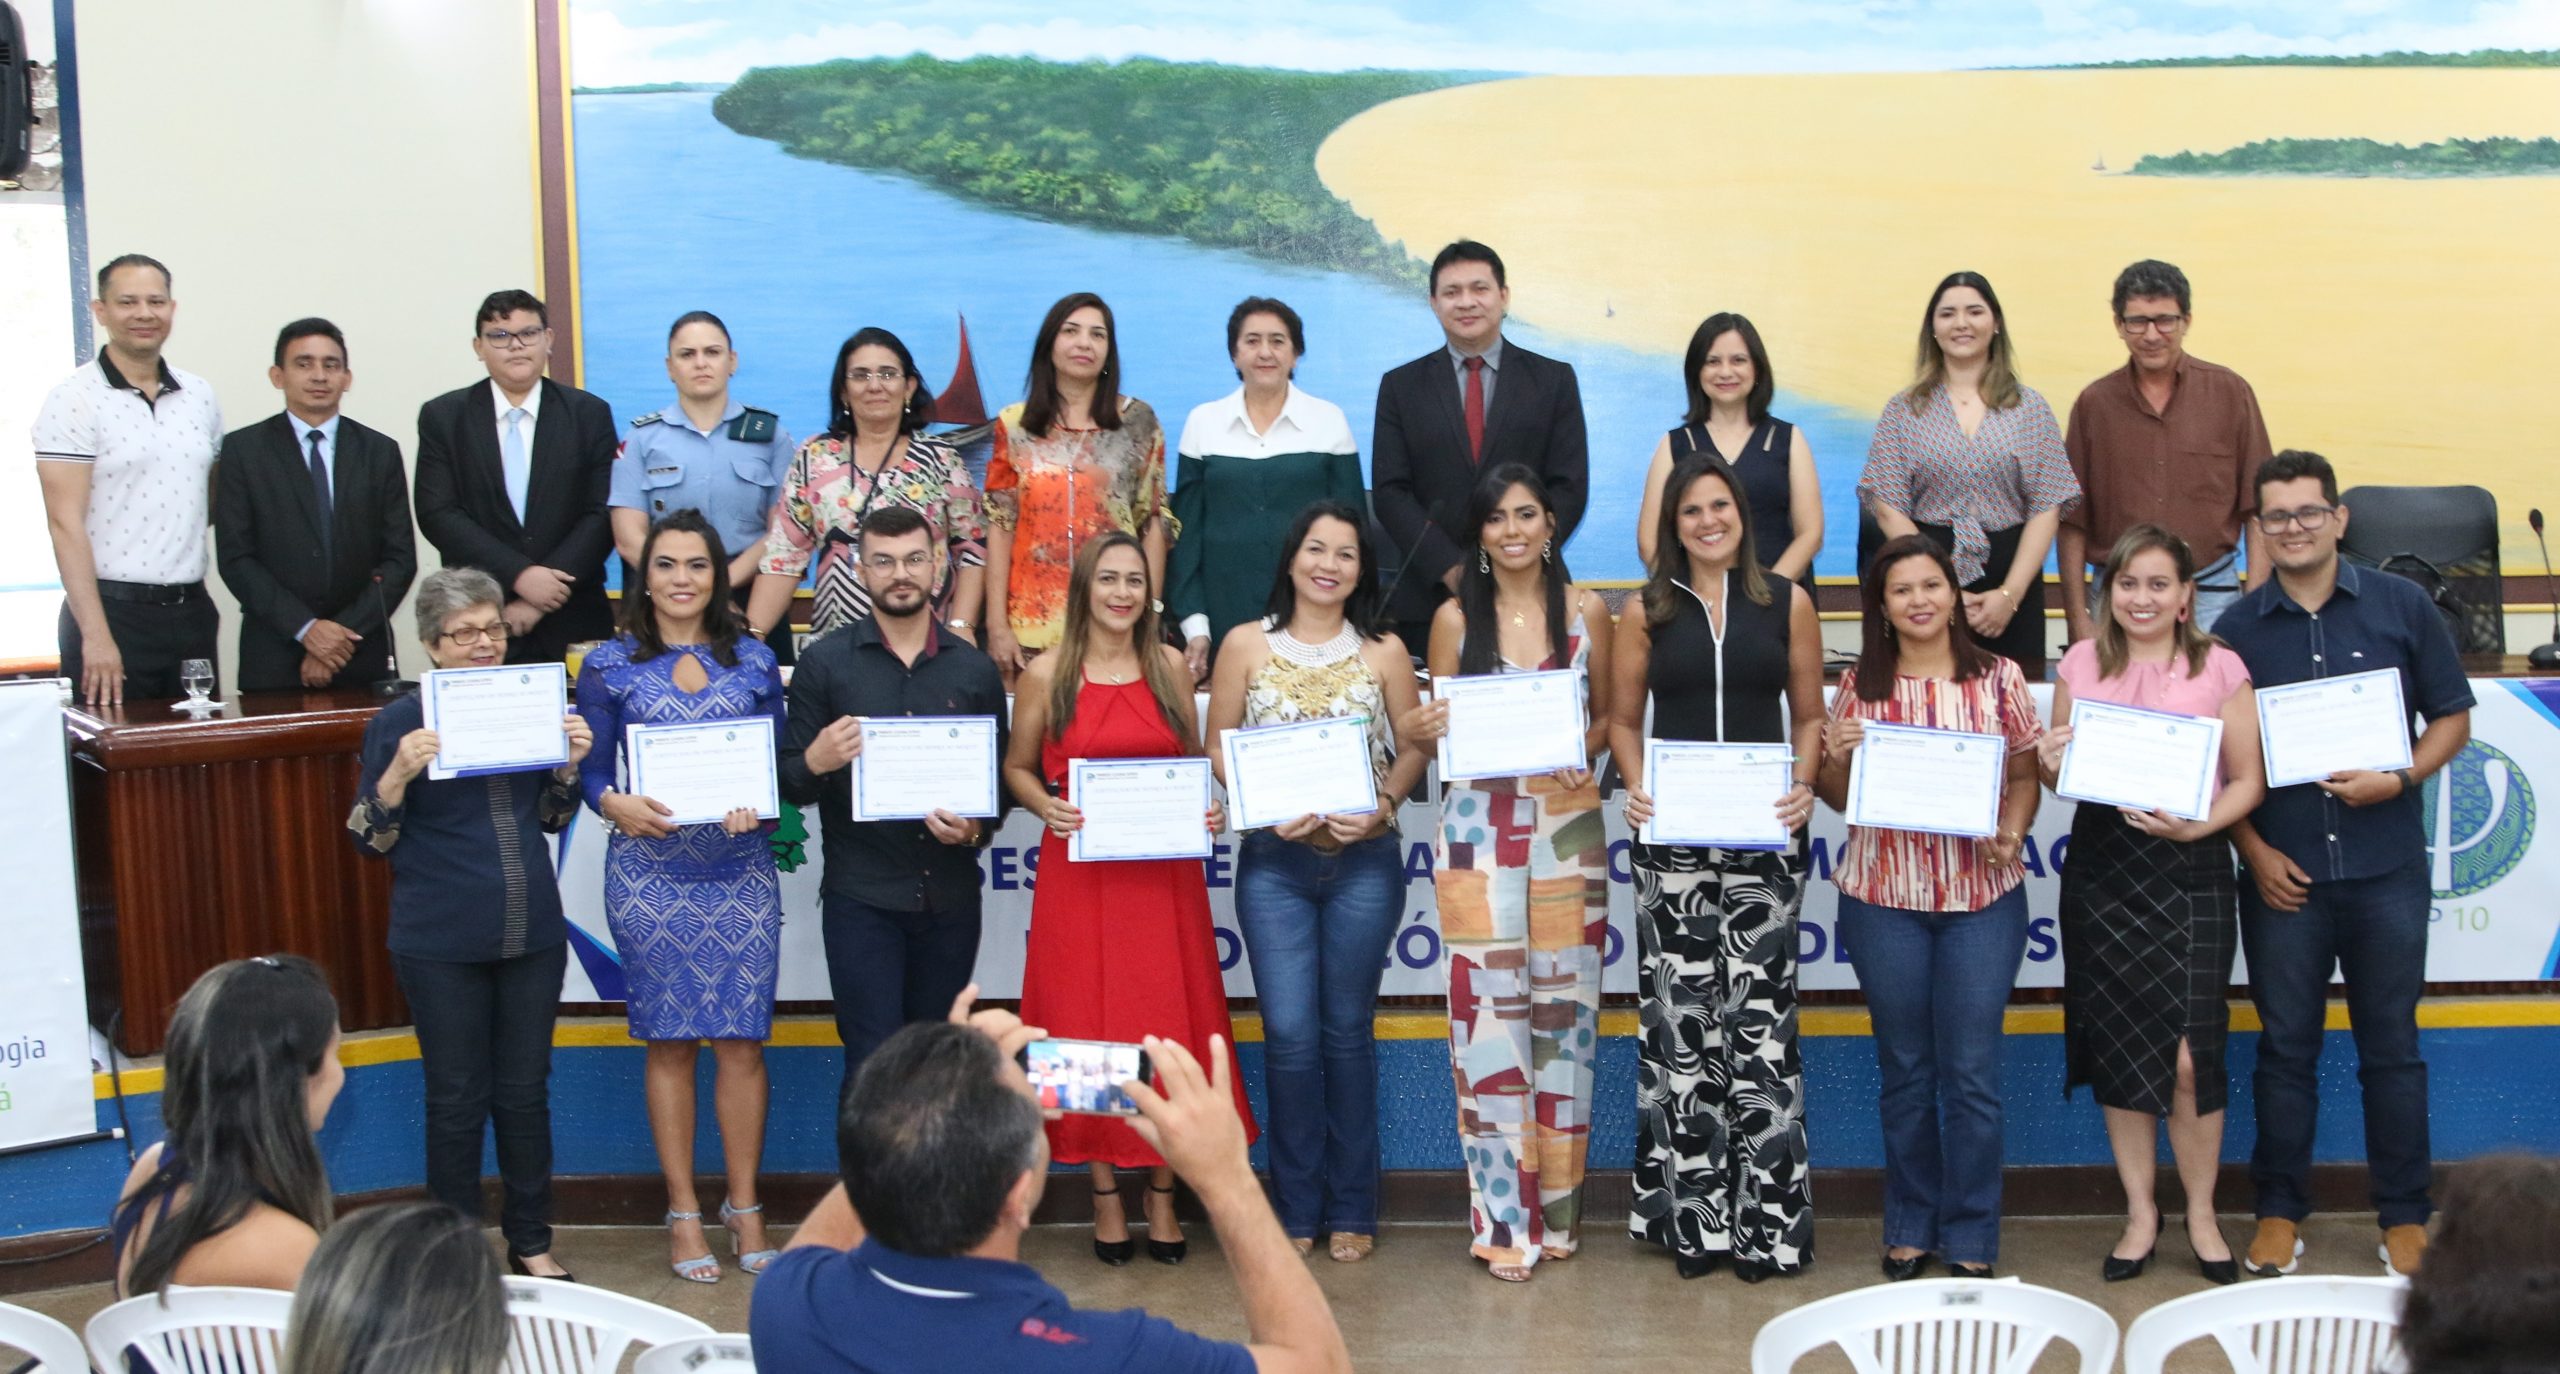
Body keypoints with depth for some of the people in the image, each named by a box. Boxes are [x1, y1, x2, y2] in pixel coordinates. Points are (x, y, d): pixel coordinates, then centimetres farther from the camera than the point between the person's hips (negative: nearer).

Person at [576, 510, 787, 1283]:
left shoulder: (753, 662, 8)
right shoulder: (609, 667, 5)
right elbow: (591, 771, 4)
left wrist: (757, 804, -12)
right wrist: (615, 804, -17)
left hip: (740, 870, 1)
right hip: (649, 873, -1)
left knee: (741, 1040, 0)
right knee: (669, 1042, 4)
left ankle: (744, 1207, 12)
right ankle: (683, 1213, 13)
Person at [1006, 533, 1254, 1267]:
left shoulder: (1171, 668, 6)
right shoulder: (1046, 675, 0)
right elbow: (1017, 766, 6)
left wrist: (1208, 808, -4)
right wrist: (1047, 807, -12)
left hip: (1163, 874, 2)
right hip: (1080, 871, -2)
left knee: (1168, 1029, 3)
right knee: (1088, 1033, 3)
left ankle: (1162, 1197, 16)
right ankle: (1105, 1199, 15)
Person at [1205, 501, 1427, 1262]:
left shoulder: (1384, 652, 6)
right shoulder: (1247, 645, 5)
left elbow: (1415, 745, 6)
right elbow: (1217, 749, 4)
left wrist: (1382, 808, -11)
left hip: (1365, 860, 0)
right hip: (1273, 860, 0)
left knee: (1348, 1030, 6)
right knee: (1290, 1033, -4)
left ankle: (1351, 1210, 16)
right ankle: (1296, 1207, 10)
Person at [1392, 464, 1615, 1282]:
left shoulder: (1587, 611, 6)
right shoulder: (1456, 617, 5)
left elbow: (1609, 714, 12)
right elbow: (1439, 722, 9)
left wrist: (1584, 749, -9)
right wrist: (1422, 732, -13)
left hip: (1567, 822, 1)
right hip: (1478, 825, -1)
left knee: (1563, 1001, 4)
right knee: (1488, 1004, -6)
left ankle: (1558, 1207, 16)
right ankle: (1502, 1219, -1)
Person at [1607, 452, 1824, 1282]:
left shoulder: (1787, 603, 7)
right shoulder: (1647, 612, 7)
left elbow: (1809, 714, 10)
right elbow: (1623, 719, 11)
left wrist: (1804, 786, -7)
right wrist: (1635, 787, -6)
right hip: (1673, 838, 1)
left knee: (1760, 1018, -2)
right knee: (1683, 1022, 2)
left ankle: (1767, 1220, 5)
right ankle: (1694, 1218, 11)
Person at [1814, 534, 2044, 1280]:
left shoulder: (1999, 679, 2)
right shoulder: (1859, 687, 2)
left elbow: (2025, 775, 7)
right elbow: (1837, 797, 7)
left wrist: (2013, 830, -12)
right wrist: (1834, 756, -14)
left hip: (1983, 895, -1)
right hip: (1883, 897, 1)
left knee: (1972, 1071, 2)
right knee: (1905, 1069, 10)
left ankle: (1970, 1239, 14)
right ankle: (1910, 1228, 22)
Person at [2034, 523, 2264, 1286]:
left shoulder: (2219, 669, 0)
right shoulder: (2081, 664, 8)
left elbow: (2249, 779, 0)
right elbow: (2059, 768, 15)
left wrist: (2195, 825, -17)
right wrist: (2052, 765, -8)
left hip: (2189, 871, -3)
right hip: (2100, 865, 3)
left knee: (2189, 1056, -7)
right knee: (2118, 1050, 8)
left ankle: (2201, 1215, 13)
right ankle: (2139, 1212, 23)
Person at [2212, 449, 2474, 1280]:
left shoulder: (2401, 607, 3)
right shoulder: (2236, 629, 4)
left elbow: (2452, 717, 5)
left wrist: (2399, 780, -12)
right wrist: (2254, 851, -3)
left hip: (2386, 869, 0)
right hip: (2282, 874, 1)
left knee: (2391, 1046, 7)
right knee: (2286, 1047, 7)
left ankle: (2404, 1215, 17)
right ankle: (2280, 1210, 18)